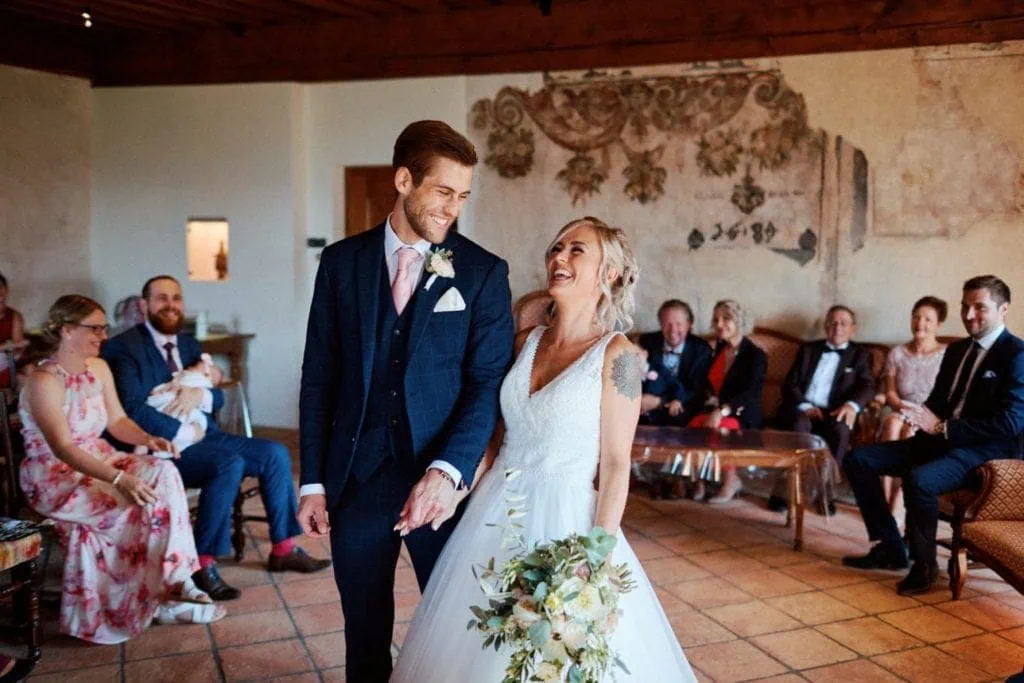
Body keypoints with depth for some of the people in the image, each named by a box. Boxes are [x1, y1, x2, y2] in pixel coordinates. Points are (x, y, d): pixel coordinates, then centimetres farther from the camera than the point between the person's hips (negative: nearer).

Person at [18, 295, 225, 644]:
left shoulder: (98, 367, 4)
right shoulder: (44, 381, -19)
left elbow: (117, 420, 9)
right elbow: (62, 448, -28)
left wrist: (148, 439, -13)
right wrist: (117, 478, -40)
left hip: (98, 462, 7)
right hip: (56, 478, -7)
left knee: (161, 473, -19)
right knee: (140, 507, -24)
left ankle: (175, 581, -16)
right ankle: (160, 599, -6)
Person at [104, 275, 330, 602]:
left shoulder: (189, 344, 17)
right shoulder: (125, 348, -7)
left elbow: (218, 396, 14)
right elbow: (133, 408, -18)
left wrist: (200, 394, -10)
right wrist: (184, 432, -16)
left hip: (203, 436, 8)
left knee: (275, 453, -6)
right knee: (230, 464, -31)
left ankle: (283, 549, 3)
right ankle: (203, 564, -19)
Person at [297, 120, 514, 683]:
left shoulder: (483, 272, -3)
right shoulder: (341, 261, 2)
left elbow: (488, 383, -7)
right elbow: (318, 377, 4)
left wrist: (447, 471, -20)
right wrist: (313, 481, 2)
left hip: (441, 479, -1)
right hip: (355, 477, 2)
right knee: (365, 632, 16)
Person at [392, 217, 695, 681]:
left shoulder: (615, 354, -11)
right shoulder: (526, 342, 5)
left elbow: (616, 464, -11)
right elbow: (498, 436, 10)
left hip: (563, 521, -5)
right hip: (495, 514, 6)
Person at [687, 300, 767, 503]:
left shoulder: (755, 355, -6)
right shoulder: (719, 349, 14)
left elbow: (752, 392, -17)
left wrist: (722, 411, -31)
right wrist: (711, 402, 0)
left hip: (742, 416, -5)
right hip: (716, 410, 5)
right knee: (694, 425, -27)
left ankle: (731, 480, -11)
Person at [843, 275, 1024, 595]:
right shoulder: (956, 349, 15)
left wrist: (943, 427, -22)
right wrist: (924, 417, -3)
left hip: (986, 451, -8)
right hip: (942, 439, 9)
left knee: (919, 479, -36)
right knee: (858, 460, -4)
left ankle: (924, 562, -12)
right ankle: (889, 547, 4)